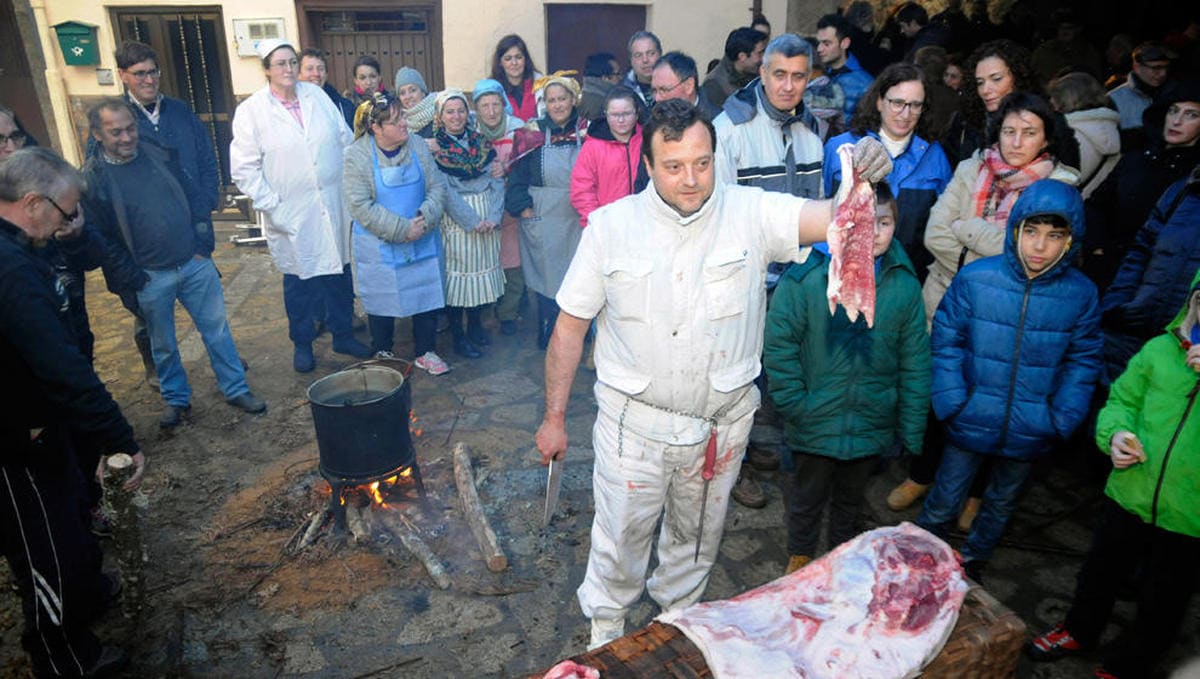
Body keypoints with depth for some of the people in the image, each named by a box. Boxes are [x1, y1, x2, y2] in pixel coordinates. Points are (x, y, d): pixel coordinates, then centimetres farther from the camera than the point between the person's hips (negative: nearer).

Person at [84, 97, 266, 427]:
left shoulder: (158, 157, 3)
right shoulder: (93, 178, -7)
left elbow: (194, 200, 9)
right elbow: (99, 238, -5)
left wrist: (204, 247, 3)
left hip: (195, 264, 3)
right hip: (150, 278, -2)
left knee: (217, 328, 7)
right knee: (163, 345, 12)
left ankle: (236, 389, 19)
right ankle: (176, 399, 29)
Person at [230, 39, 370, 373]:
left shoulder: (316, 95, 4)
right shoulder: (251, 110, -5)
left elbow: (345, 139, 8)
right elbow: (244, 168, -6)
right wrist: (270, 206, -11)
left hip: (334, 204, 3)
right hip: (292, 213, -3)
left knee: (340, 272, 11)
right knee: (299, 280, 9)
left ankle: (343, 335, 29)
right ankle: (302, 343, 27)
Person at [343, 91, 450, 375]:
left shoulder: (417, 146, -2)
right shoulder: (357, 155, -13)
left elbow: (437, 186, 1)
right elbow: (360, 205, -17)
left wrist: (426, 217, -17)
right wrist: (401, 229, -21)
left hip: (423, 242, 4)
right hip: (379, 248, -3)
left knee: (427, 296, 9)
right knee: (382, 301, 8)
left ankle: (425, 351, 26)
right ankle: (382, 353, 29)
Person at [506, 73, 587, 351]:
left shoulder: (587, 132, 2)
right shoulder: (533, 135, 0)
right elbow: (517, 180, 2)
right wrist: (525, 211, -6)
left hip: (579, 221, 2)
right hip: (544, 223, -1)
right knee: (548, 278, 4)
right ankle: (548, 341, 19)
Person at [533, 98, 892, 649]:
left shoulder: (751, 213, -10)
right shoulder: (610, 225, -10)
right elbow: (570, 326, -5)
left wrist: (862, 179, -46)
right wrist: (554, 417, -3)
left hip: (722, 421, 2)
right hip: (634, 420, -1)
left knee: (696, 536, 25)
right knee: (621, 535, 15)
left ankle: (678, 609, 55)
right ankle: (606, 623, 47)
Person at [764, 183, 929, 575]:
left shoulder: (904, 285, -7)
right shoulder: (806, 277, -18)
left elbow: (915, 363, 0)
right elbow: (778, 344, -14)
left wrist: (911, 430, 1)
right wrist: (795, 406, -15)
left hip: (872, 424, 3)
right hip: (816, 424, -3)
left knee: (851, 497, 25)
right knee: (808, 495, 19)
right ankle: (800, 557, 45)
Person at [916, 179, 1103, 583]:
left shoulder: (1081, 294, -9)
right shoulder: (975, 278, -14)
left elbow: (1083, 361, 1)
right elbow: (946, 341, -7)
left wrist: (1062, 419, -7)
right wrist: (951, 401, -14)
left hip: (1029, 432, 2)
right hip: (971, 423, -2)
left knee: (1002, 502, 24)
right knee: (944, 503, 11)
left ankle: (975, 560, 49)